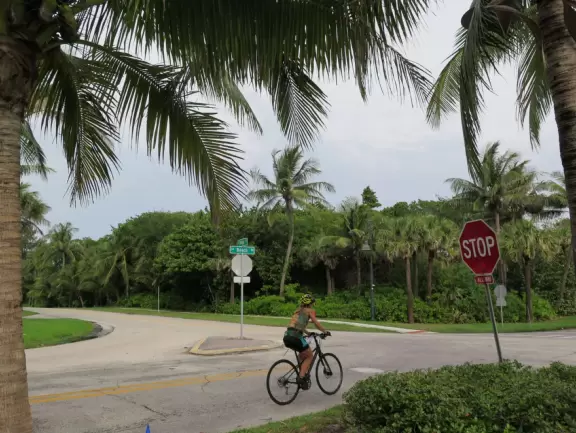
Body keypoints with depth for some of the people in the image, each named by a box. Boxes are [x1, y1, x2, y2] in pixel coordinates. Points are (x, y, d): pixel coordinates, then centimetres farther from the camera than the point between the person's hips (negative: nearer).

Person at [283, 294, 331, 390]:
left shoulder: (298, 311, 28)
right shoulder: (310, 311, 8)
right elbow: (316, 323, 0)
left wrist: (308, 333, 41)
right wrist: (325, 332, 13)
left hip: (287, 336, 7)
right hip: (296, 336, -7)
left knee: (303, 353, 30)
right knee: (309, 356, 12)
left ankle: (303, 373, 26)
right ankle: (301, 378, 1)